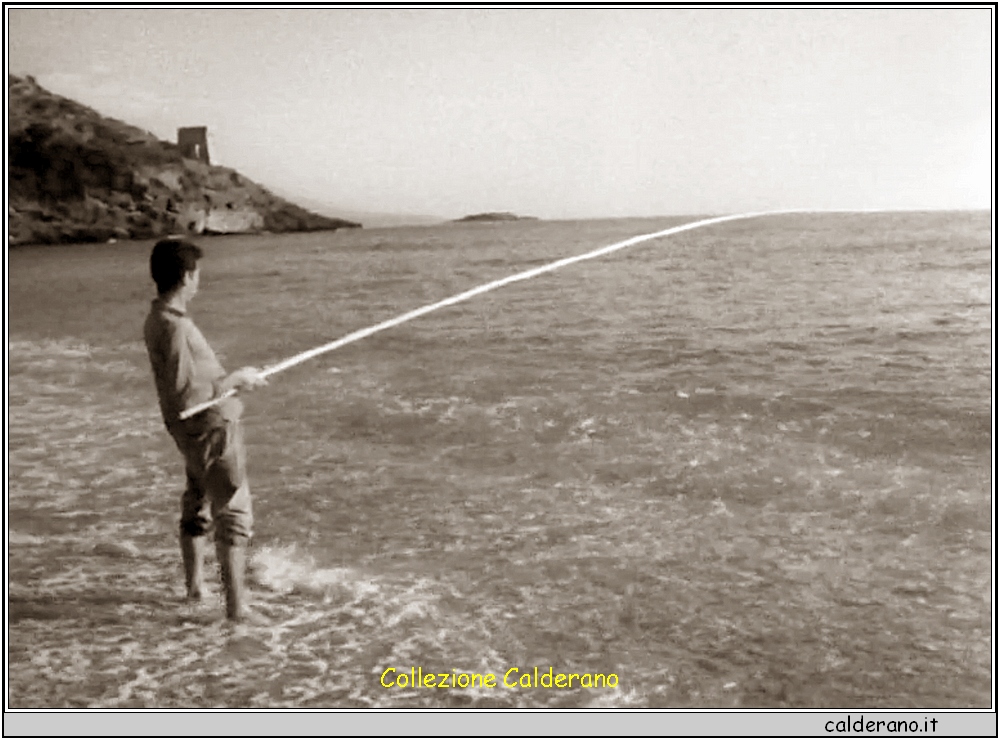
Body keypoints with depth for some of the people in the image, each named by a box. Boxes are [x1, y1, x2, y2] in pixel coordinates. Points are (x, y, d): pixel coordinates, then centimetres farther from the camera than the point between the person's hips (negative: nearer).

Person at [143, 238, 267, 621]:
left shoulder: (158, 319, 7)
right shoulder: (174, 326, -23)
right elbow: (186, 394, -26)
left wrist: (235, 377, 9)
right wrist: (236, 379, -16)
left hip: (194, 430, 10)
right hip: (211, 427, -10)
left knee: (197, 505, 23)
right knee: (234, 514, -3)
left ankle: (193, 586, 39)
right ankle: (236, 606, -1)